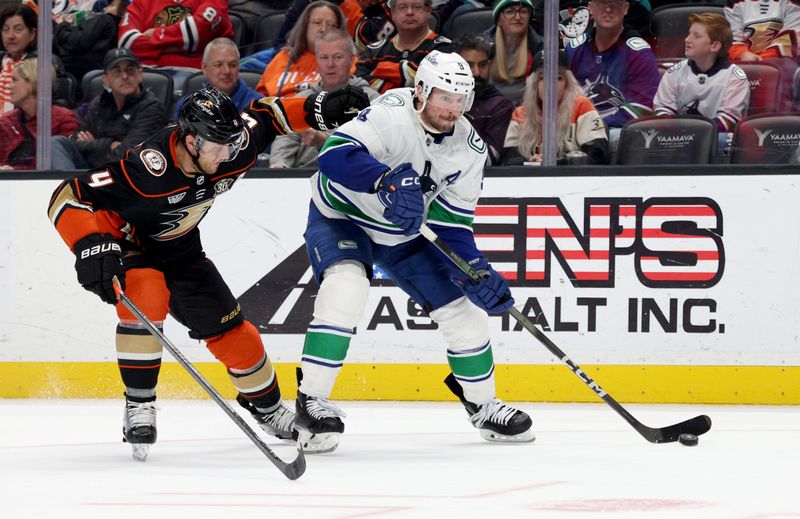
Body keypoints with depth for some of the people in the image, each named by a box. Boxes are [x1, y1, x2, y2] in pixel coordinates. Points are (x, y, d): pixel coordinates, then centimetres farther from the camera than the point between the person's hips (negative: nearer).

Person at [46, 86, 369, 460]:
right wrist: (91, 246, -51)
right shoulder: (147, 170, -40)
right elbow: (68, 197, -39)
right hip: (124, 245, -6)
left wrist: (319, 109, -12)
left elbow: (264, 116, 0)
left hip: (179, 252, 6)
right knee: (146, 298, -36)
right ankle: (138, 408, -23)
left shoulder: (230, 149, -22)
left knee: (231, 330, 6)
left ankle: (267, 407, 32)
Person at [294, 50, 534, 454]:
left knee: (464, 308, 4)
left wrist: (476, 270, -19)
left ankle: (482, 405, 27)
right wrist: (385, 180, -58)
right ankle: (311, 401, -25)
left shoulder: (469, 148, -10)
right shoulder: (392, 114, -29)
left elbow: (451, 223, -5)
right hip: (341, 216, -6)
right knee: (345, 288, -33)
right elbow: (334, 154, -43)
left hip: (405, 234, 6)